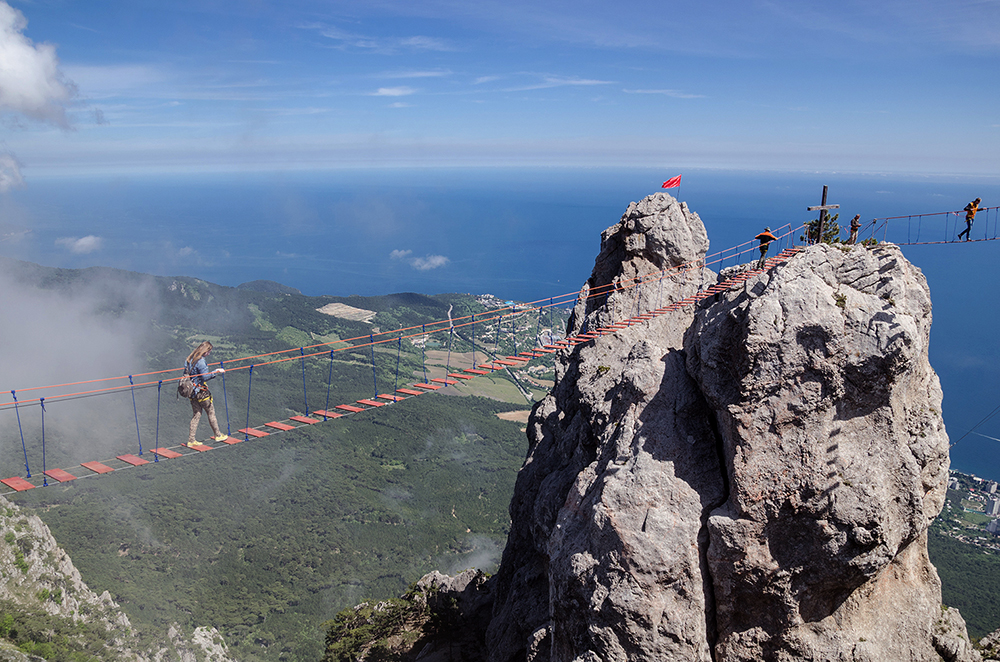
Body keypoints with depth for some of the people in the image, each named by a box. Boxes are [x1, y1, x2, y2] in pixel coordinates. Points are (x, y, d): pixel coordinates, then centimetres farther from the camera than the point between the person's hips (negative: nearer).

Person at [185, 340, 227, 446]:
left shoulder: (190, 358, 5)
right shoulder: (200, 361, -21)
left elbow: (186, 370, 17)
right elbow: (205, 376, -24)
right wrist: (216, 372, -17)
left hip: (191, 391, 8)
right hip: (200, 392, -8)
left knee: (196, 415, 13)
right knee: (211, 412, 9)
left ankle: (191, 440, 14)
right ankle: (218, 435, 21)